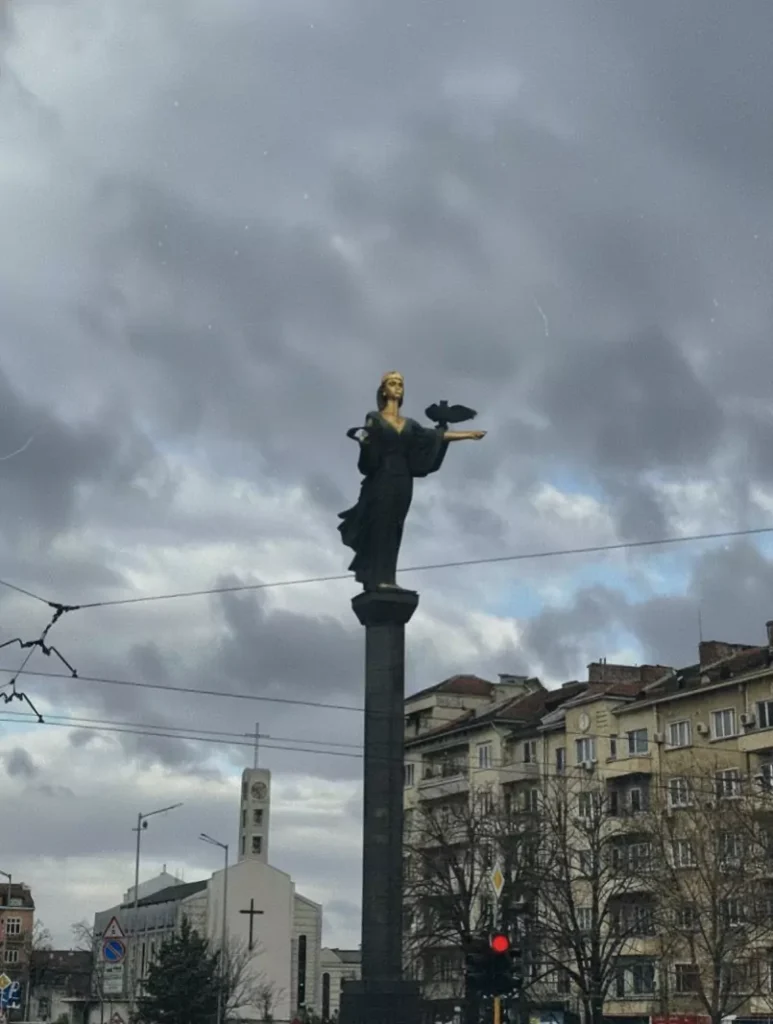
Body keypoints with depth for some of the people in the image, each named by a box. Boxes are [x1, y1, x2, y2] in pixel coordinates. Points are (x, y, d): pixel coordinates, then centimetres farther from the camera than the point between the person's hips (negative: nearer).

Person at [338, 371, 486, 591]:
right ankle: (377, 579, -17)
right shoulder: (374, 418, 4)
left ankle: (385, 579, -3)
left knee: (392, 531, 0)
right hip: (381, 480, -5)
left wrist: (468, 434, 15)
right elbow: (367, 439, -10)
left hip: (402, 482, 5)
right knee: (379, 527, -12)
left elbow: (435, 436, 17)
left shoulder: (409, 424, 18)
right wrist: (363, 438, -34)